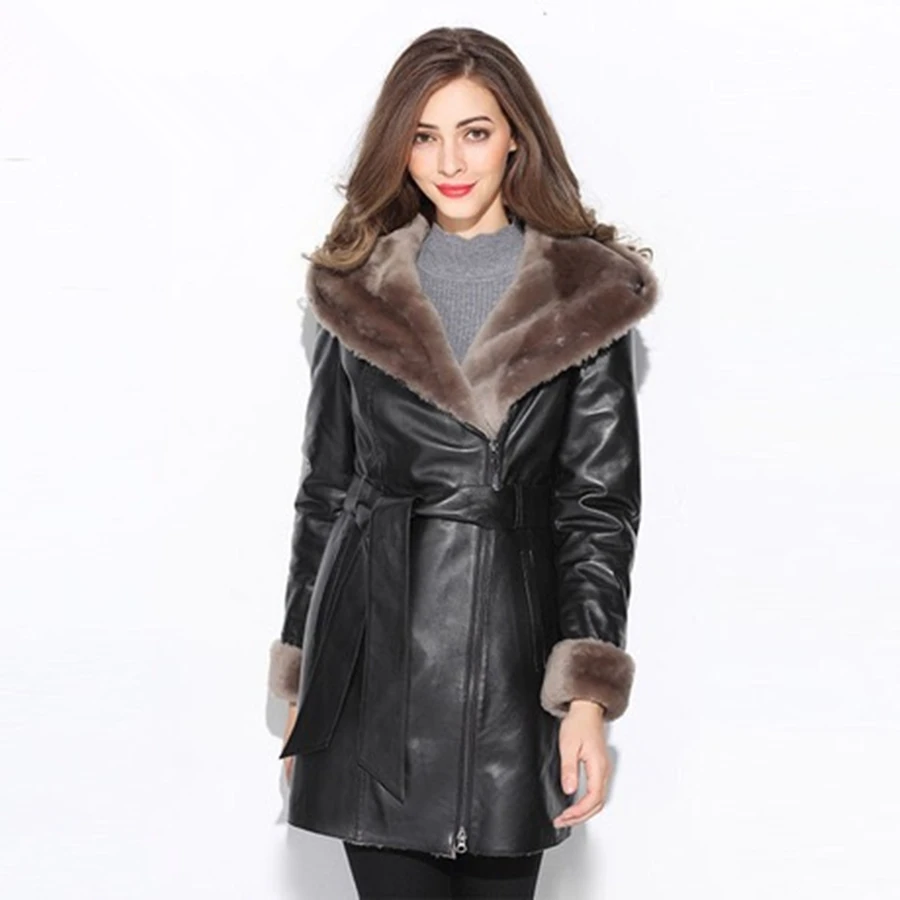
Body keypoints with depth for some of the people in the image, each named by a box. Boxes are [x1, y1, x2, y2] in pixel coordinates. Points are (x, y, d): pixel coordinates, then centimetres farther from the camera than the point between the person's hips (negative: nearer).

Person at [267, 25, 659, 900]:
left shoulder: (587, 298, 2)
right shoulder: (357, 293, 8)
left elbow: (599, 504, 0)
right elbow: (324, 489, 12)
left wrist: (588, 694, -9)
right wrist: (302, 685, 11)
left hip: (513, 662, -1)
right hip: (375, 662, 1)